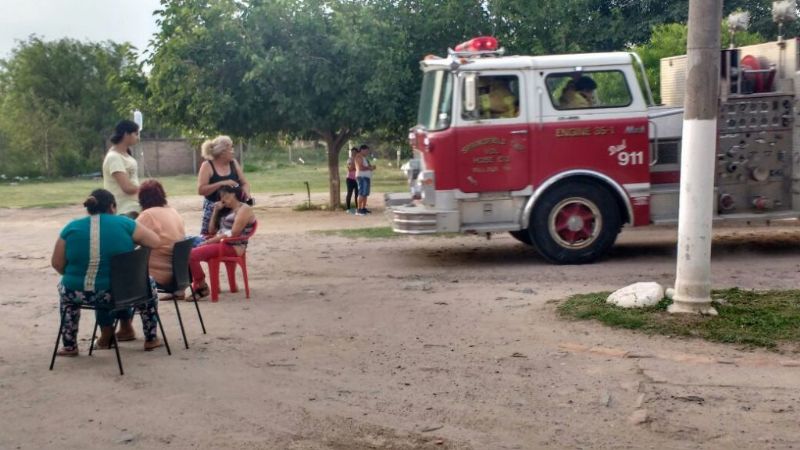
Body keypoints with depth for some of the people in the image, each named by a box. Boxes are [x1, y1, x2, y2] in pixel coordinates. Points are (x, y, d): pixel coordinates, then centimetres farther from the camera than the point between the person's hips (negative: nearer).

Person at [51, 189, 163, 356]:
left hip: (79, 294, 2)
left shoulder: (72, 227, 1)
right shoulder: (124, 223, -3)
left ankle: (69, 346, 36)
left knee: (65, 288, 37)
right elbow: (155, 241, 3)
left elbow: (57, 263, 4)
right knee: (148, 283, 29)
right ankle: (150, 338, 33)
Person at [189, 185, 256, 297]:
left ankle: (201, 287, -7)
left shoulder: (244, 209, -7)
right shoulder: (228, 210, 22)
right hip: (220, 243, 10)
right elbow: (212, 231, 21)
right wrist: (215, 211, 11)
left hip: (232, 247, -10)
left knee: (192, 254, -21)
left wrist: (209, 241, -14)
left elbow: (233, 234, -16)